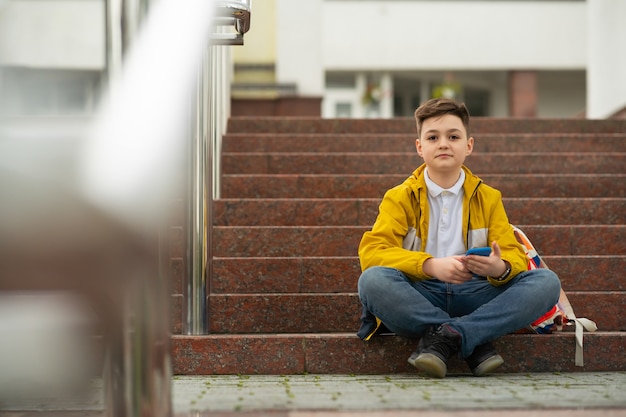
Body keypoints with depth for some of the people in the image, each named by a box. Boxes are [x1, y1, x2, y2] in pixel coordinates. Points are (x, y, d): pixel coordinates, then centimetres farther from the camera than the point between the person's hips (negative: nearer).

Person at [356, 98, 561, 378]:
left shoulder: (488, 198, 17)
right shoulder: (400, 198, 10)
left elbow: (514, 254, 8)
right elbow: (372, 252, -6)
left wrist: (501, 268, -19)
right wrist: (430, 265, -23)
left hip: (474, 292, 2)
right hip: (418, 296, -2)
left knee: (546, 282, -22)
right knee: (372, 280, -34)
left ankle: (443, 338, -32)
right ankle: (476, 341, -29)